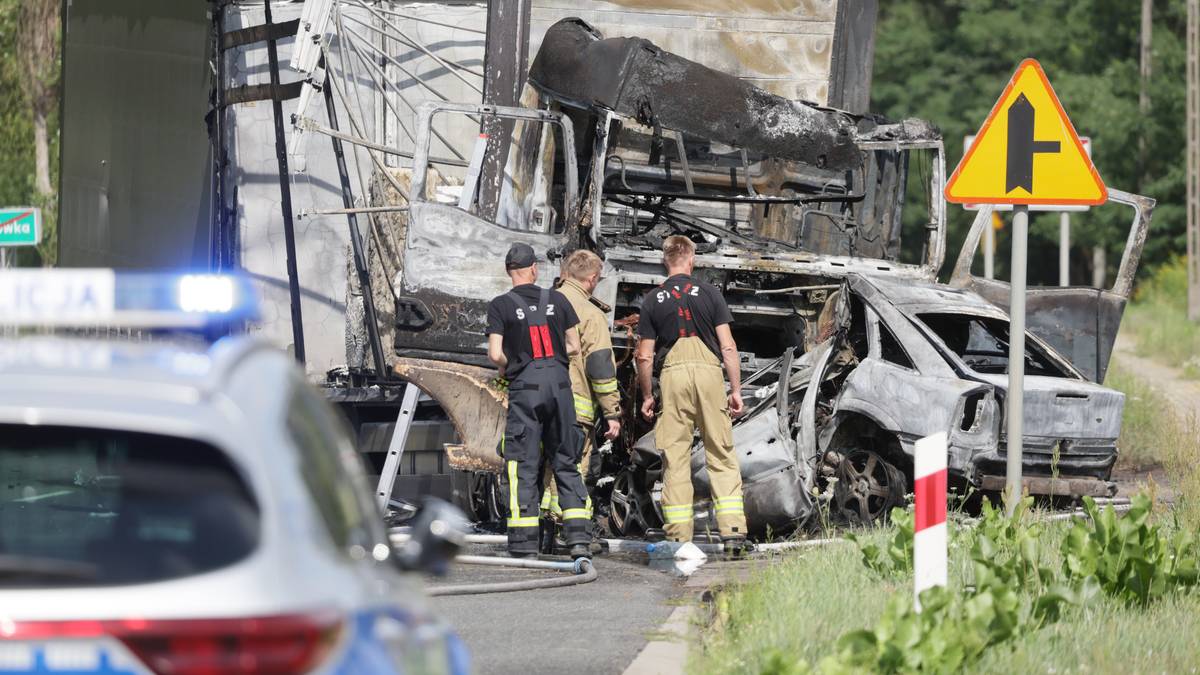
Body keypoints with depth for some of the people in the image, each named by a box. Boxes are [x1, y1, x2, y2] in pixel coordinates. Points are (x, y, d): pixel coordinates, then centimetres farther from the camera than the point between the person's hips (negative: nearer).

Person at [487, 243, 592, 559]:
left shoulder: (501, 305, -2)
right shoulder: (556, 300, 7)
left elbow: (495, 354, -9)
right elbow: (574, 346, 10)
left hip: (525, 385, -3)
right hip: (559, 382, 3)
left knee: (523, 465, 1)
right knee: (566, 463, 10)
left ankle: (524, 544, -3)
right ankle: (579, 538, 2)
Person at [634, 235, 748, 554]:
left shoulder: (652, 300, 7)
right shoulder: (709, 293, 5)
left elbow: (645, 357, 5)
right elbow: (728, 347, 1)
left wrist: (647, 396, 16)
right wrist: (736, 390, 6)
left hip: (672, 373, 0)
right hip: (708, 372, 0)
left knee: (675, 459, 4)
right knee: (722, 456, 4)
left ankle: (679, 536, 1)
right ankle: (733, 532, -4)